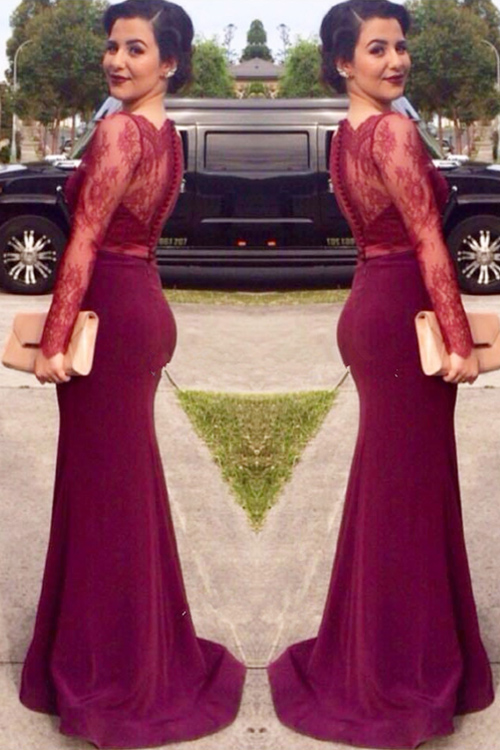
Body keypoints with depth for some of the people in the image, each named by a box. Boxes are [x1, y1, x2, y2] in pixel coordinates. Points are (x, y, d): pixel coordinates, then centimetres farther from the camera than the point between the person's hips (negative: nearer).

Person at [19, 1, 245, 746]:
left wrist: (53, 341, -17)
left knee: (104, 490, 1)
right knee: (133, 487, 17)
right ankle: (154, 651, 31)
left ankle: (112, 674, 16)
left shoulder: (119, 130, -15)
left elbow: (85, 242, -18)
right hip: (145, 305, 9)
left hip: (110, 313, -9)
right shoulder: (166, 133, 13)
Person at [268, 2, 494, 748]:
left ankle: (360, 652, 31)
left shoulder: (345, 135, 14)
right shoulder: (394, 129, -14)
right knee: (410, 490, 0)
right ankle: (406, 671, 14)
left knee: (380, 486, 17)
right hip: (402, 313, -9)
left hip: (368, 307, 9)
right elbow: (428, 241, -17)